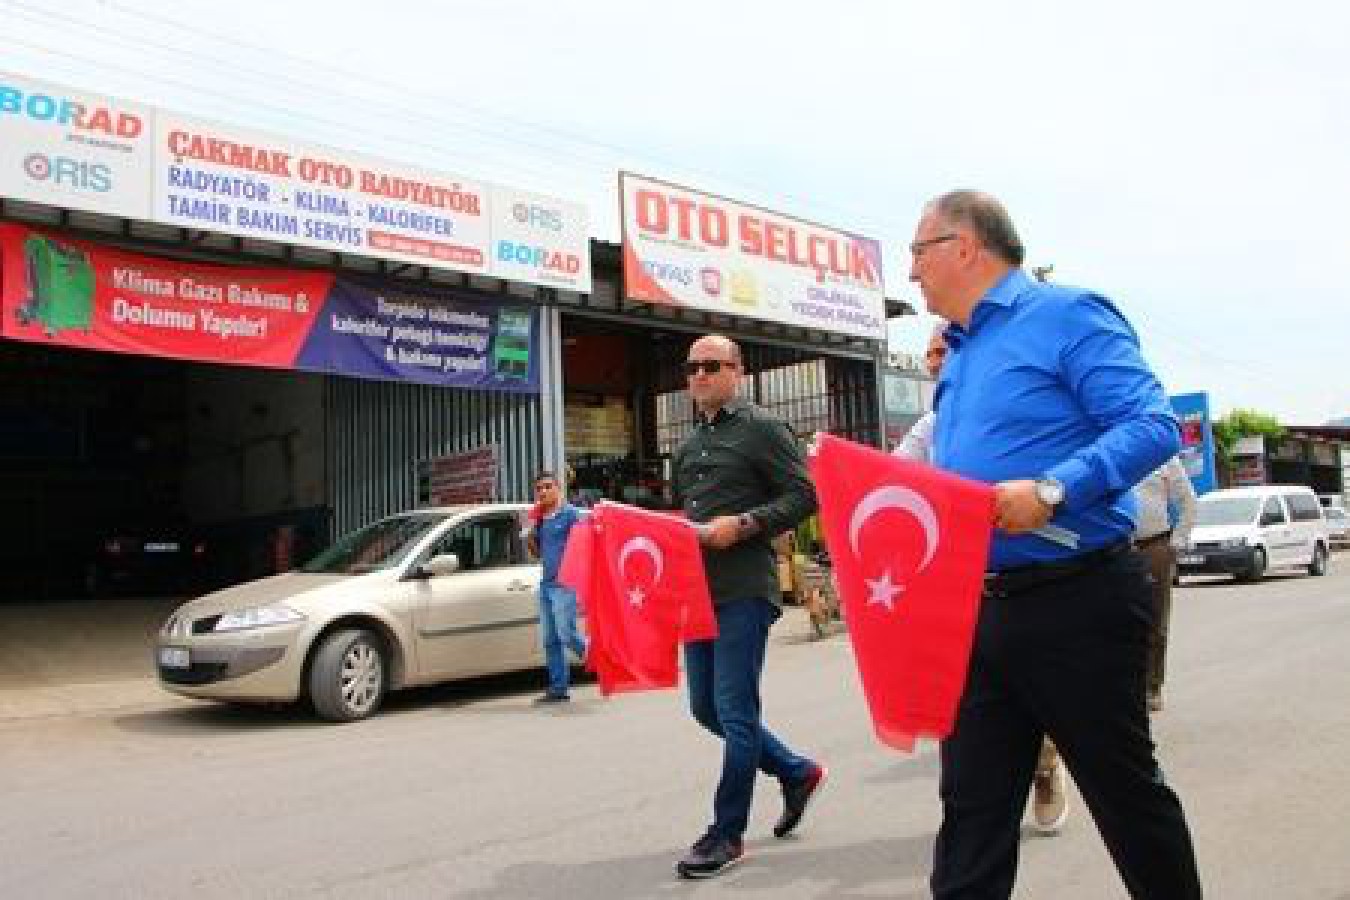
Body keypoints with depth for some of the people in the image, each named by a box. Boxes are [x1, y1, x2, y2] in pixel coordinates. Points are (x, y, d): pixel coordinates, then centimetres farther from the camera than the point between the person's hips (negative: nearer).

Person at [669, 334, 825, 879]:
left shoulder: (761, 429, -3)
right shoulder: (688, 446, 18)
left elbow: (804, 496, -10)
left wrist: (743, 524, -19)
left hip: (744, 589, -8)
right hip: (699, 589, 8)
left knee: (734, 711, -4)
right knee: (705, 708, 13)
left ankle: (727, 834, 10)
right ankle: (797, 772, 32)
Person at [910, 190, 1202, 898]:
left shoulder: (1065, 315, -8)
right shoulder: (958, 357, 17)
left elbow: (1154, 425, -18)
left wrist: (1052, 491, -29)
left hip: (1078, 604, -7)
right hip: (976, 613, 7)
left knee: (1128, 794, 12)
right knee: (971, 811, 8)